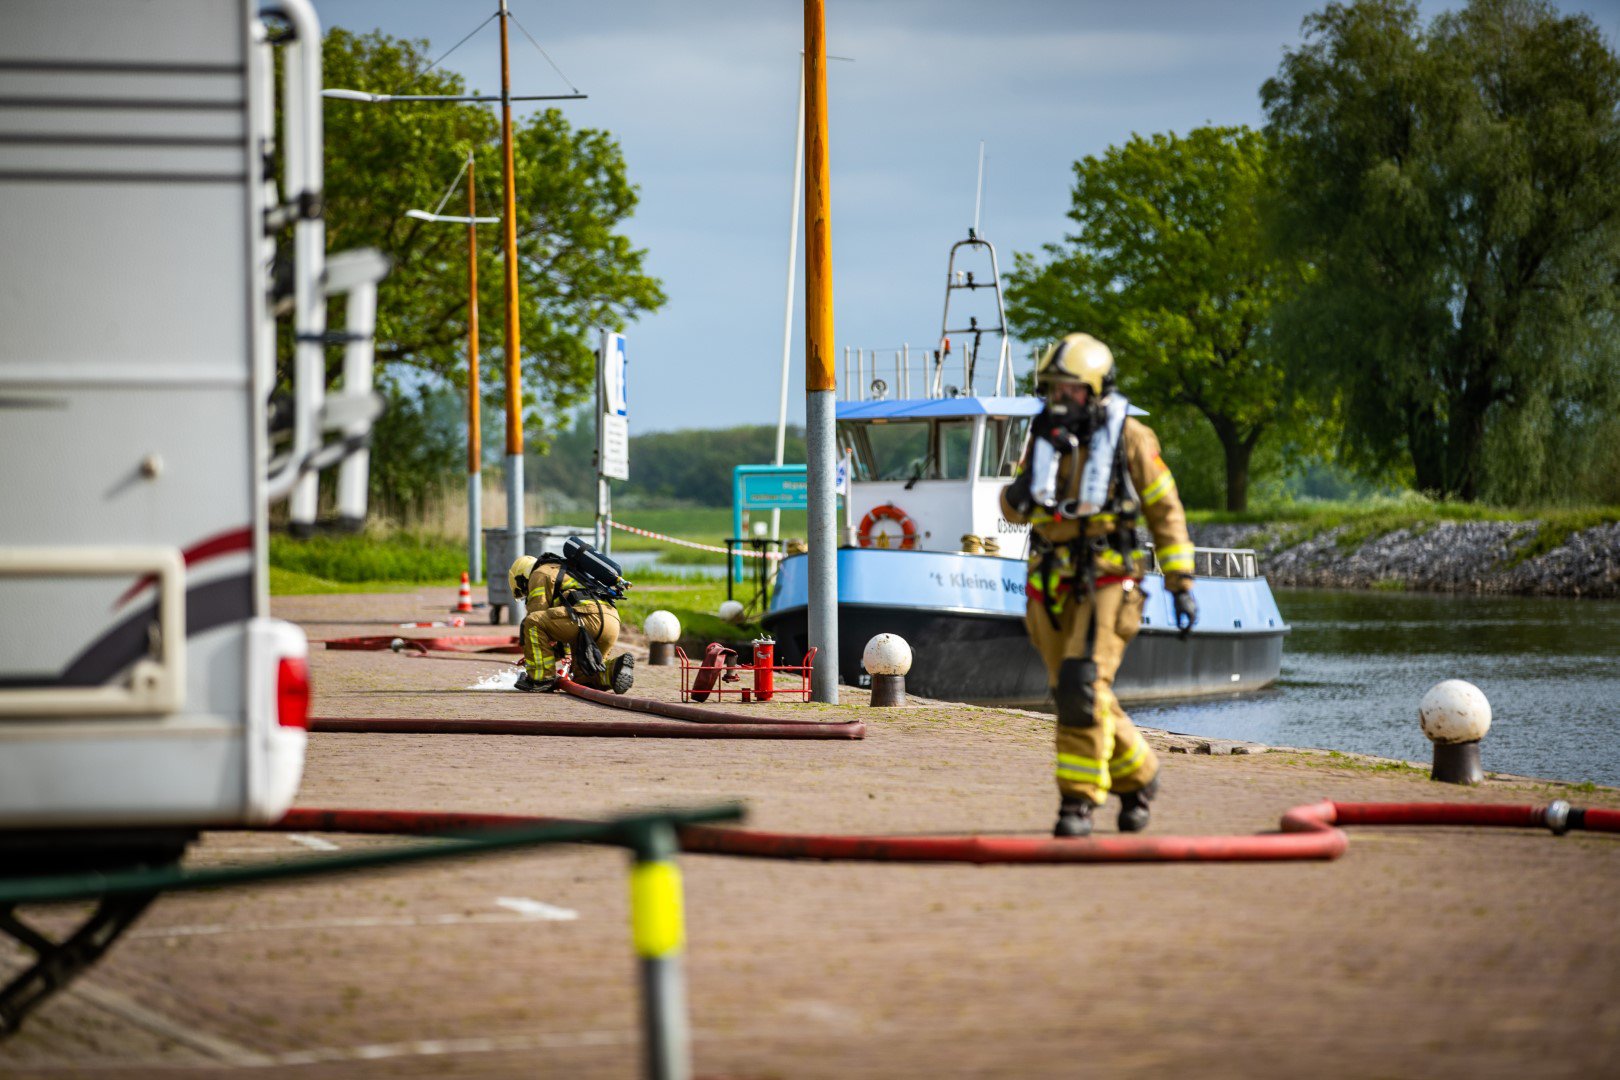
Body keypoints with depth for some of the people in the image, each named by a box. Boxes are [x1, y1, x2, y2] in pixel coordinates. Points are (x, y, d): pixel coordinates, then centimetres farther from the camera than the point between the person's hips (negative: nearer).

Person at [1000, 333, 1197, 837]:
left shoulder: (1128, 437, -7)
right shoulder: (1044, 436, 6)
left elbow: (1166, 512, 0)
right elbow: (1016, 507, 15)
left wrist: (1181, 583, -4)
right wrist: (1017, 495, -10)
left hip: (1107, 585, -5)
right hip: (1052, 587, 5)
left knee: (1082, 687, -19)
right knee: (1079, 698, 10)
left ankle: (1078, 801, -14)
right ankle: (1136, 774, 33)